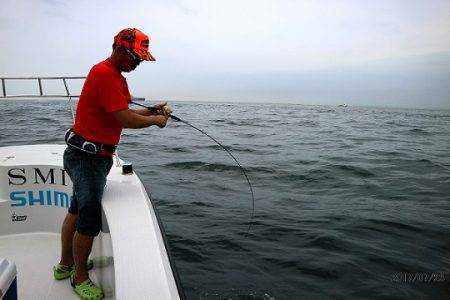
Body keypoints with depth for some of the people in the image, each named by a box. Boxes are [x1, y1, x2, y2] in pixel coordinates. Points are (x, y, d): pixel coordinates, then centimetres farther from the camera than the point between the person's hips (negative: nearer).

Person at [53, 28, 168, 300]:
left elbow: (124, 112, 18)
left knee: (77, 211, 21)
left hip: (95, 156, 11)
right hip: (88, 157, -11)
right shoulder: (104, 73, -18)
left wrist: (150, 110, 6)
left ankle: (66, 264, 39)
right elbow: (125, 120, -23)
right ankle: (80, 278, 18)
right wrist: (155, 120, -8)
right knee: (90, 221, -2)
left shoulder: (117, 76, 15)